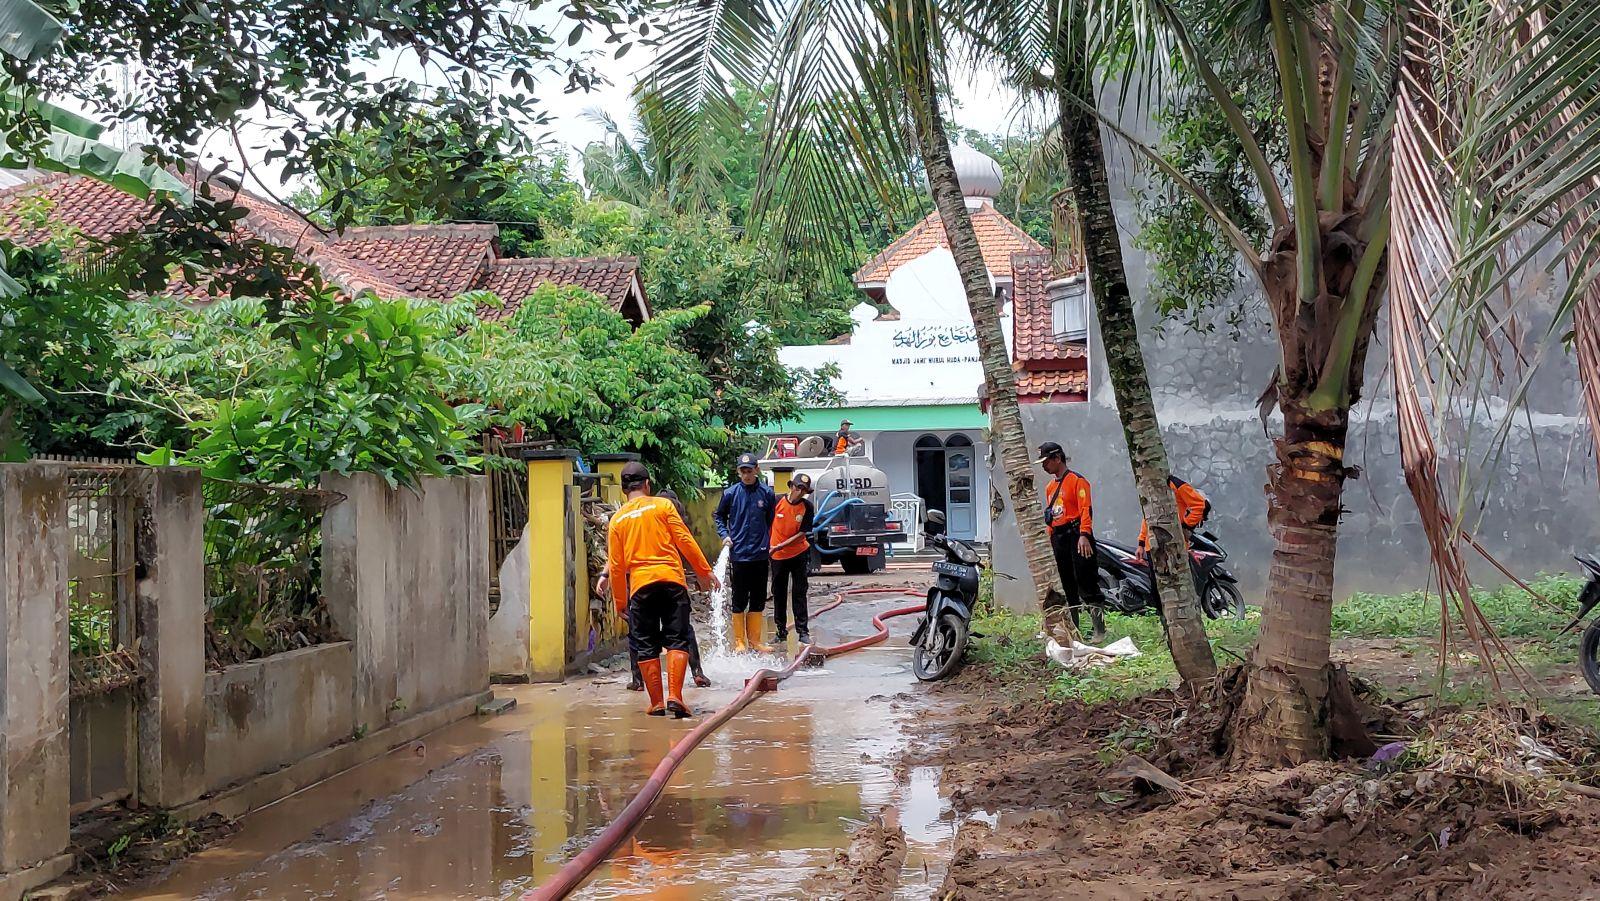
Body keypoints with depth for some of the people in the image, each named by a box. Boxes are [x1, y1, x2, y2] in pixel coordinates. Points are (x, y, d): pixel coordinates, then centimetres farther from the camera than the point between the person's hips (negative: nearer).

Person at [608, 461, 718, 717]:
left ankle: (657, 703, 7)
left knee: (646, 647, 8)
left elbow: (615, 564, 11)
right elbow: (685, 540, -1)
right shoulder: (662, 505, 4)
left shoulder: (617, 519, 11)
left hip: (639, 585, 2)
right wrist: (706, 571, 6)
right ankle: (675, 697, -10)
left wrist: (620, 600, 19)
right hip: (671, 580, -2)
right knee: (677, 640, 2)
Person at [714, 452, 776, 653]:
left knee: (758, 599, 9)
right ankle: (739, 642, 10)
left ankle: (755, 640, 20)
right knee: (739, 600, 2)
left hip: (760, 554, 2)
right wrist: (724, 535, 0)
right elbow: (719, 516, 13)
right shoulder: (731, 493, -2)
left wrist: (768, 542, 10)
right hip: (738, 554, -2)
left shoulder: (767, 493, 0)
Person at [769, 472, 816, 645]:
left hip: (799, 553, -1)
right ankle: (781, 630, 17)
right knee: (778, 593, 8)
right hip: (777, 556, 1)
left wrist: (781, 545, -19)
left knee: (799, 593, 1)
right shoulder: (777, 502, -9)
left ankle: (803, 631, 5)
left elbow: (802, 533, -11)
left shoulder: (807, 507, -9)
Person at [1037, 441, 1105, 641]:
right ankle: (1072, 629, 13)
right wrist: (1050, 540, 17)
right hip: (1058, 539, 8)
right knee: (1068, 587, 9)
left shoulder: (1077, 480, -5)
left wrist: (1083, 535, -24)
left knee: (1086, 584, -10)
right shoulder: (1050, 487, 20)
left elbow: (1086, 509, -14)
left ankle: (1099, 629, -8)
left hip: (1076, 534, -8)